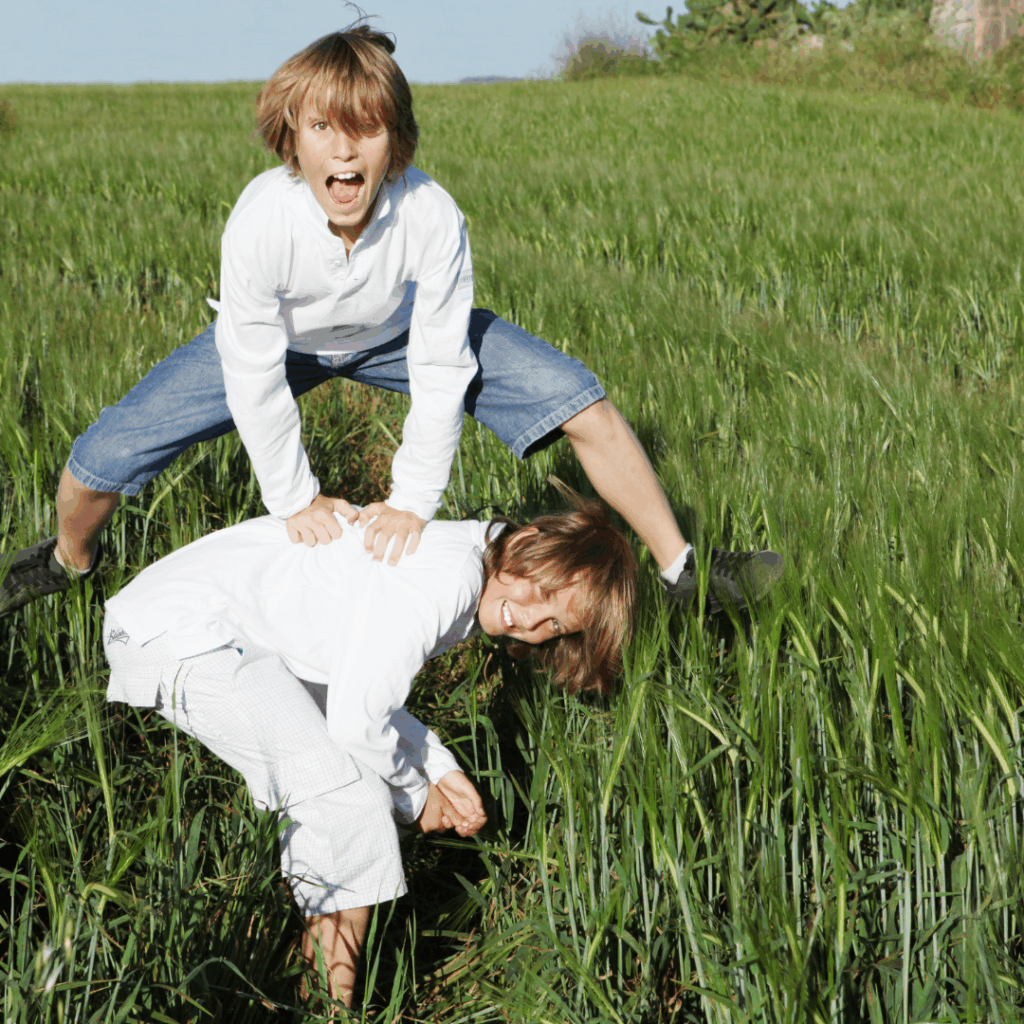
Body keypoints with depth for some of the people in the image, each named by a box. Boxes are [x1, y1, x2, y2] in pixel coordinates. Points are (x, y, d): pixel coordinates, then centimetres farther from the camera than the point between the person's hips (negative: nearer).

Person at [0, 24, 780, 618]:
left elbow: (440, 370, -26)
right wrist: (294, 499, -18)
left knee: (585, 408, -14)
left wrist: (413, 501, -26)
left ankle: (684, 571, 4)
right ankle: (69, 561, 29)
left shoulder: (432, 216, -37)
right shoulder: (262, 219, -38)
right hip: (281, 339, 0)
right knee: (103, 460, -8)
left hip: (398, 333, 0)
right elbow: (252, 373, -25)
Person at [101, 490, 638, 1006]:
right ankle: (332, 1008, -8)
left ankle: (316, 957, 27)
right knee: (349, 801, -14)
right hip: (181, 634, -10)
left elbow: (360, 684, 17)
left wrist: (439, 769, 7)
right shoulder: (440, 579, -24)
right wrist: (416, 795, -2)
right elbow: (353, 721, -20)